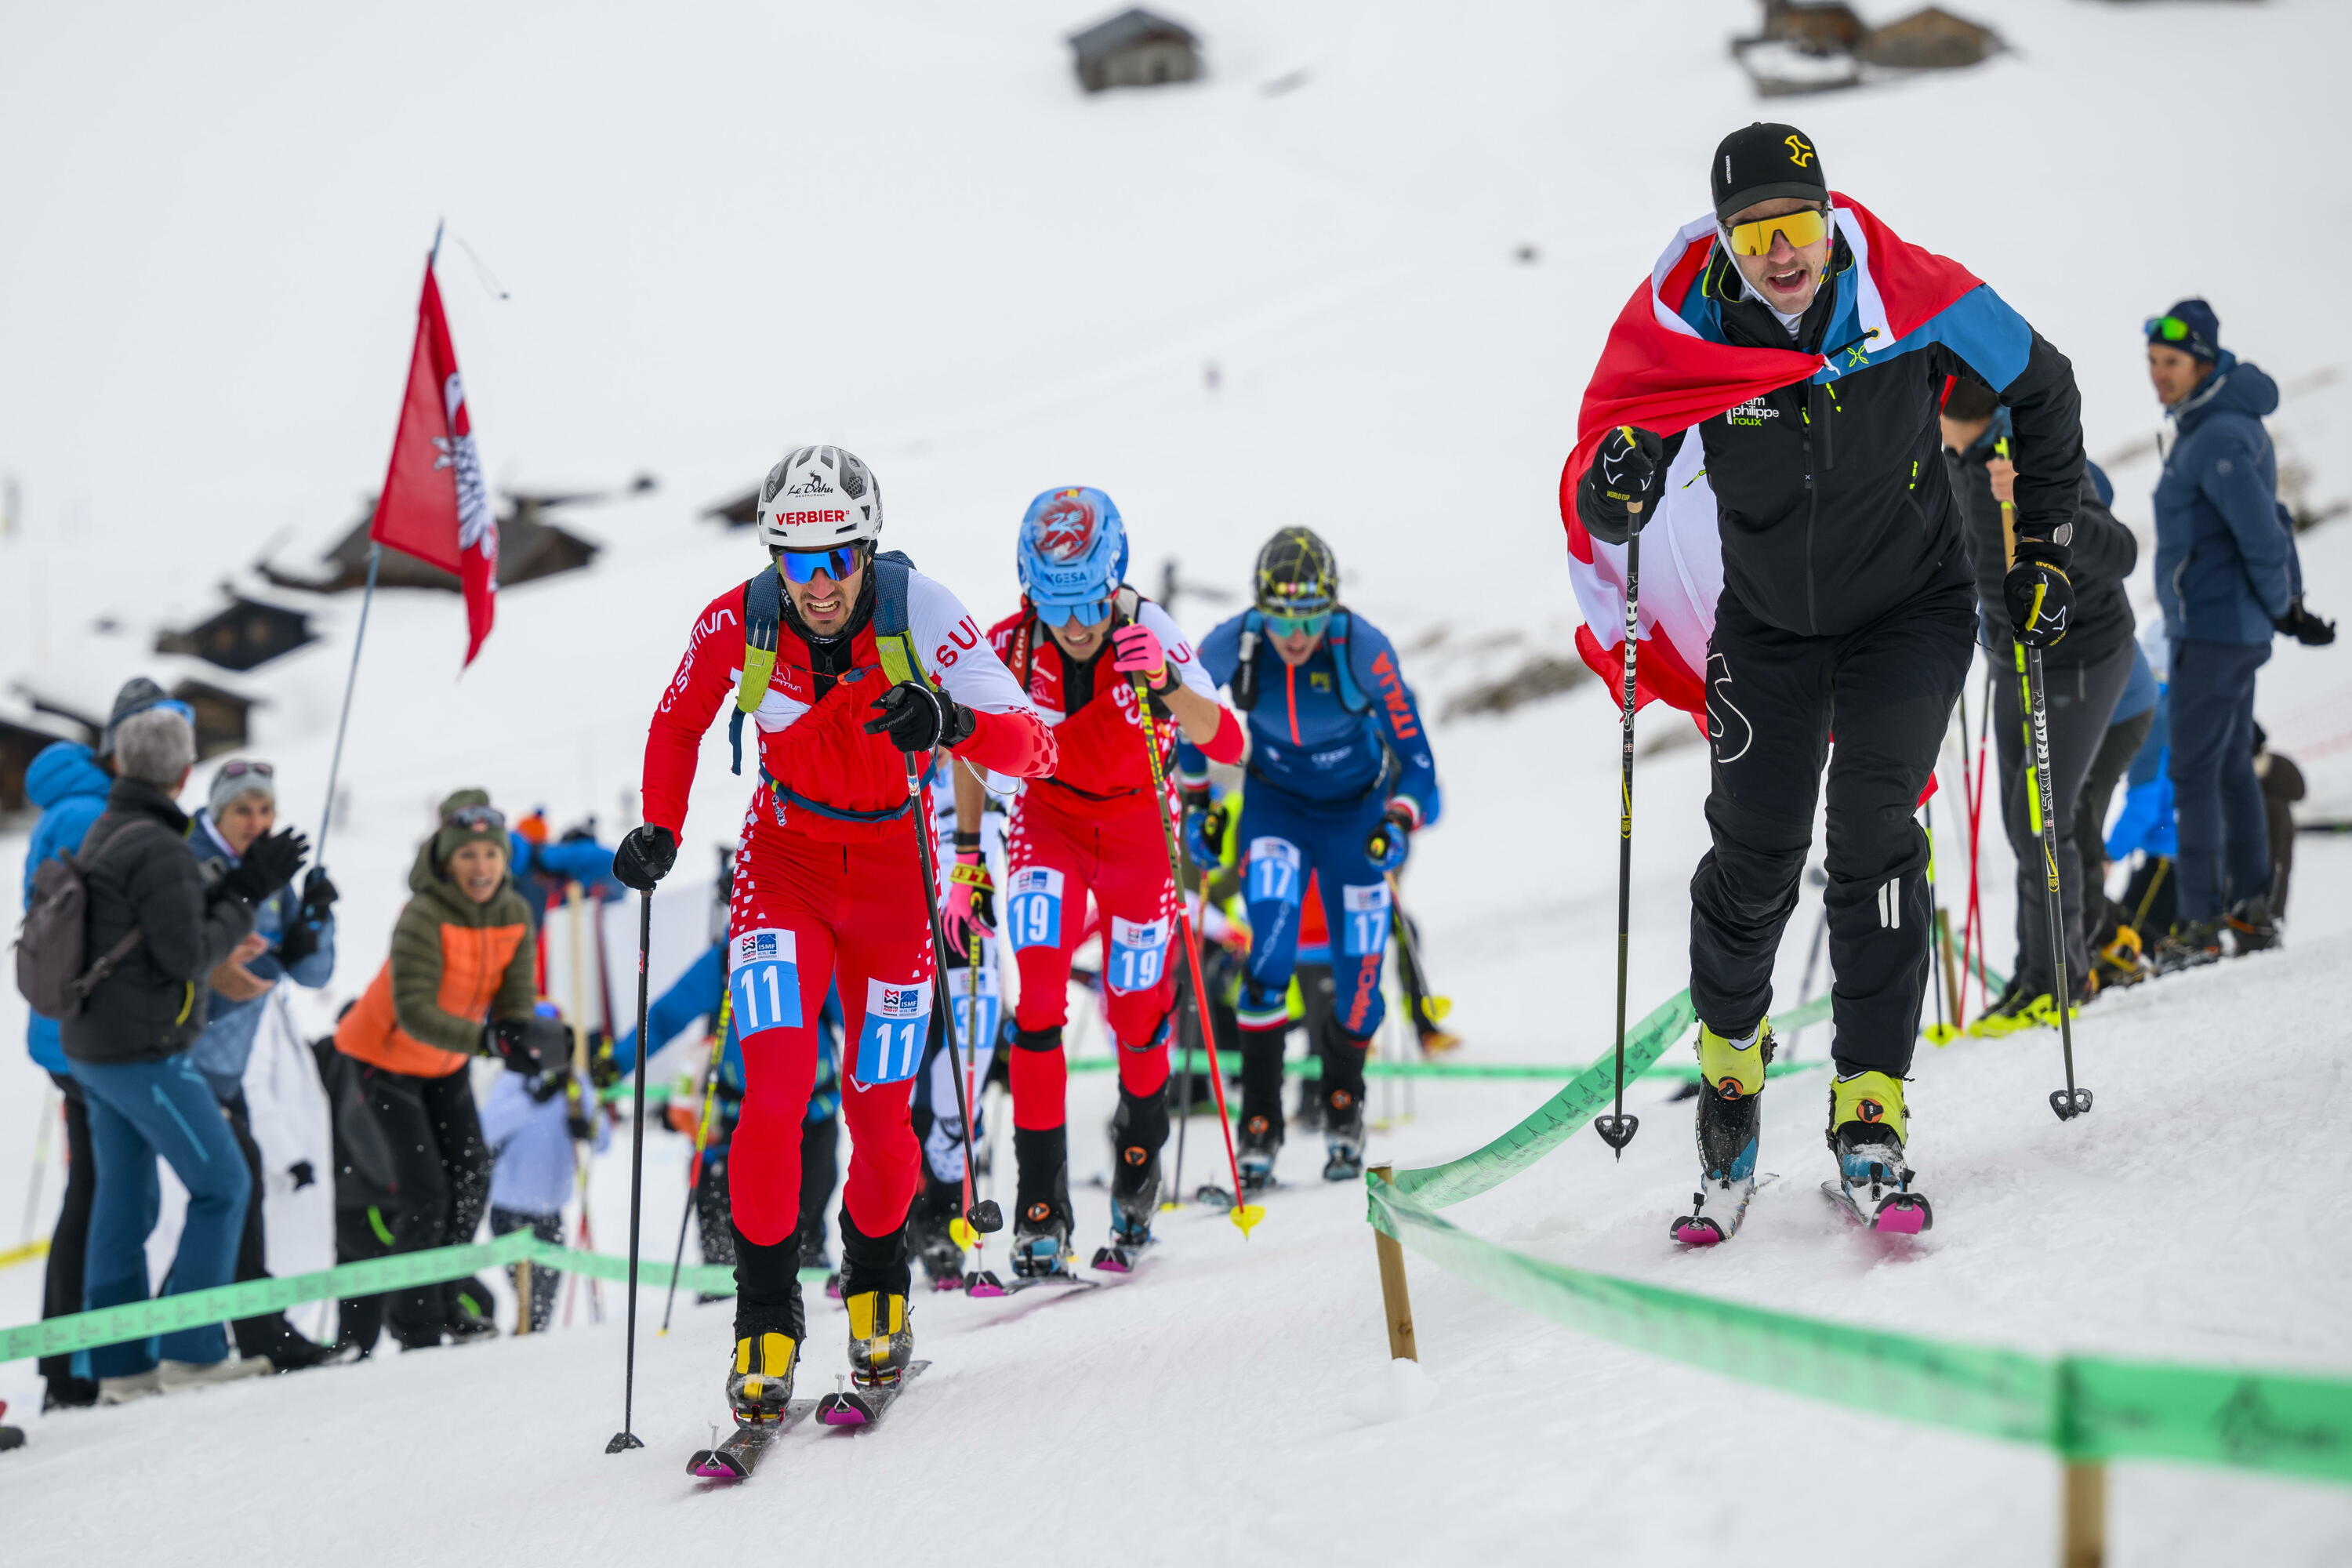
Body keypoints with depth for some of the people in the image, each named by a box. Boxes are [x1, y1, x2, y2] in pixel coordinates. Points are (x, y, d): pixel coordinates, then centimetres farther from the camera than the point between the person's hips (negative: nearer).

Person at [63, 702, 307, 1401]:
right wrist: (246, 899, -5)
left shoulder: (104, 835, 12)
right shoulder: (160, 849, -18)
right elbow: (188, 955, -19)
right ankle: (192, 1350, -4)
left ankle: (119, 1365, 13)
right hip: (145, 1053, -10)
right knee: (222, 1185, -2)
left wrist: (246, 884, 8)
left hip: (94, 1047, 10)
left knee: (123, 1199, 11)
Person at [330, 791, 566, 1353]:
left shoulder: (515, 915, -9)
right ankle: (415, 1326, 2)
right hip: (383, 1059, -7)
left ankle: (447, 1298, 21)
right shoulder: (424, 917, -29)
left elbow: (516, 1000, -11)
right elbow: (413, 1012, -37)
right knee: (423, 1190, -9)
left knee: (470, 1175, 4)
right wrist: (489, 1041, -48)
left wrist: (525, 1033, -34)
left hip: (445, 1064, 7)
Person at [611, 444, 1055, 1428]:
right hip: (785, 859, 0)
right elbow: (678, 722, 4)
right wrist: (659, 831, -9)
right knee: (776, 1092, -18)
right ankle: (765, 1326, -5)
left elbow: (1033, 748, -28)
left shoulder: (916, 609, -23)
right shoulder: (736, 623, -19)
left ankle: (876, 1291, 34)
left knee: (879, 1113, 5)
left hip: (893, 867, 0)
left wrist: (949, 723, -47)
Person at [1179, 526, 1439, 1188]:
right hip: (1274, 805, 0)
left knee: (1358, 978, 1)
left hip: (1357, 810, 0)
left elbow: (1414, 755, -20)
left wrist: (1399, 823, -35)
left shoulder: (1363, 650, -28)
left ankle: (1343, 1106, 30)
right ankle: (1259, 1121, -9)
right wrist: (1193, 801, 0)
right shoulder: (1231, 647, -24)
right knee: (1270, 961, -20)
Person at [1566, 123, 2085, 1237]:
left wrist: (2043, 550, -2)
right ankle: (1730, 1060, 25)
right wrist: (1614, 489, -38)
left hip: (1911, 611, -1)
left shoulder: (1912, 297, -19)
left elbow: (2042, 392, -1)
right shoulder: (1676, 330, -19)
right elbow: (1595, 505, -13)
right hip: (1768, 626, 1)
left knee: (1873, 834, -16)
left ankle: (1869, 1115, -12)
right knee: (1755, 854, -3)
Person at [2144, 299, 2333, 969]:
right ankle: (2251, 910, 21)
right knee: (2233, 766, 15)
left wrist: (2281, 610, -9)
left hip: (2211, 630, -10)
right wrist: (2287, 603, 17)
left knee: (2194, 771, -8)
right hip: (2239, 630, 10)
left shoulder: (2217, 439, -19)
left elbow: (2262, 533, -22)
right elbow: (2270, 520, 19)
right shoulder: (2221, 422, 13)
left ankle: (2200, 923, -8)